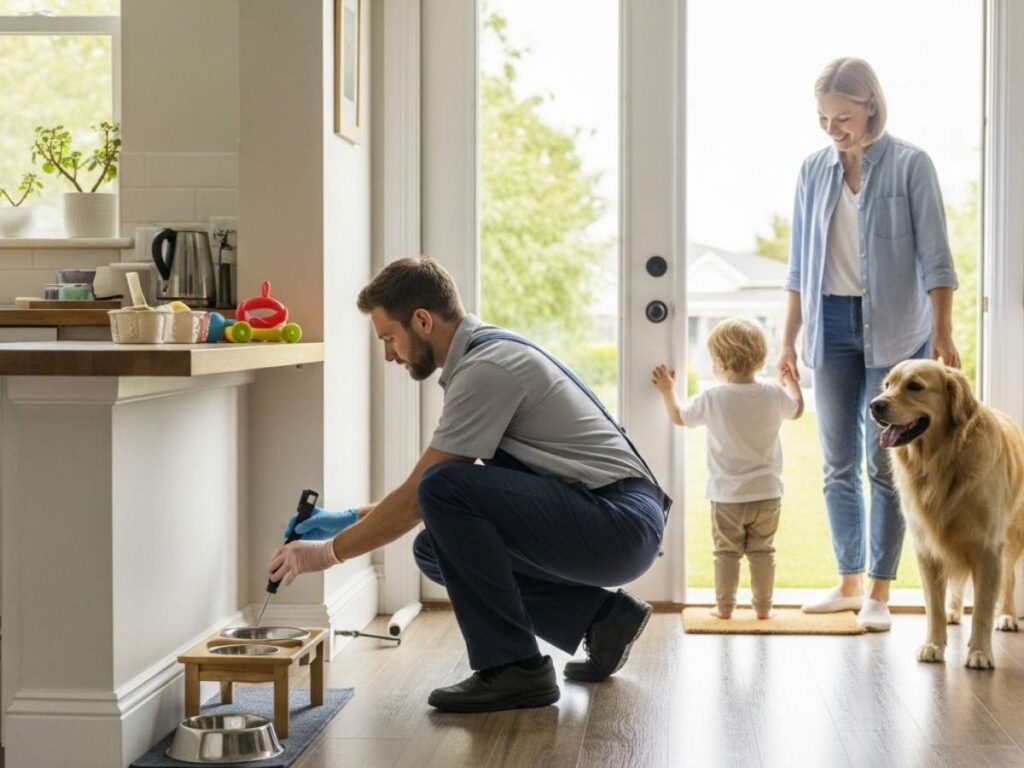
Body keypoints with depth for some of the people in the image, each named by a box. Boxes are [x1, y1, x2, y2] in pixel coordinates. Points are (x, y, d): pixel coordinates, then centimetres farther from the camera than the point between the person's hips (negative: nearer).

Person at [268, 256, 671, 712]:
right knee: (437, 547, 9)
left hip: (621, 523, -10)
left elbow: (420, 495, -15)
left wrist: (329, 552, -3)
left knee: (446, 492, -23)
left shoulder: (485, 369, -17)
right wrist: (349, 519, 22)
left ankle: (513, 669, -13)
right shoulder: (486, 353, 14)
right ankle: (601, 617, 13)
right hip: (605, 521, 10)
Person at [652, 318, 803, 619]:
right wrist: (791, 380, 34)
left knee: (726, 552, 9)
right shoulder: (774, 395, -7)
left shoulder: (712, 399, -13)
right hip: (767, 493, 2)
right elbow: (797, 409, 17)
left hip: (727, 496, -2)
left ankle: (724, 605, 13)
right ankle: (763, 605, 15)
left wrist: (668, 391, 22)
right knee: (762, 551, 11)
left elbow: (680, 417, 5)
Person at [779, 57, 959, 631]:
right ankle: (849, 584, 20)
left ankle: (880, 593, 7)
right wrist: (788, 341, 10)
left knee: (884, 464, -2)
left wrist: (944, 334, -15)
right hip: (832, 326, 4)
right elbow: (800, 264, 11)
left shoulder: (911, 165, -6)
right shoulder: (815, 170, 6)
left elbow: (934, 257, -8)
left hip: (895, 329, -4)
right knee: (839, 465, 8)